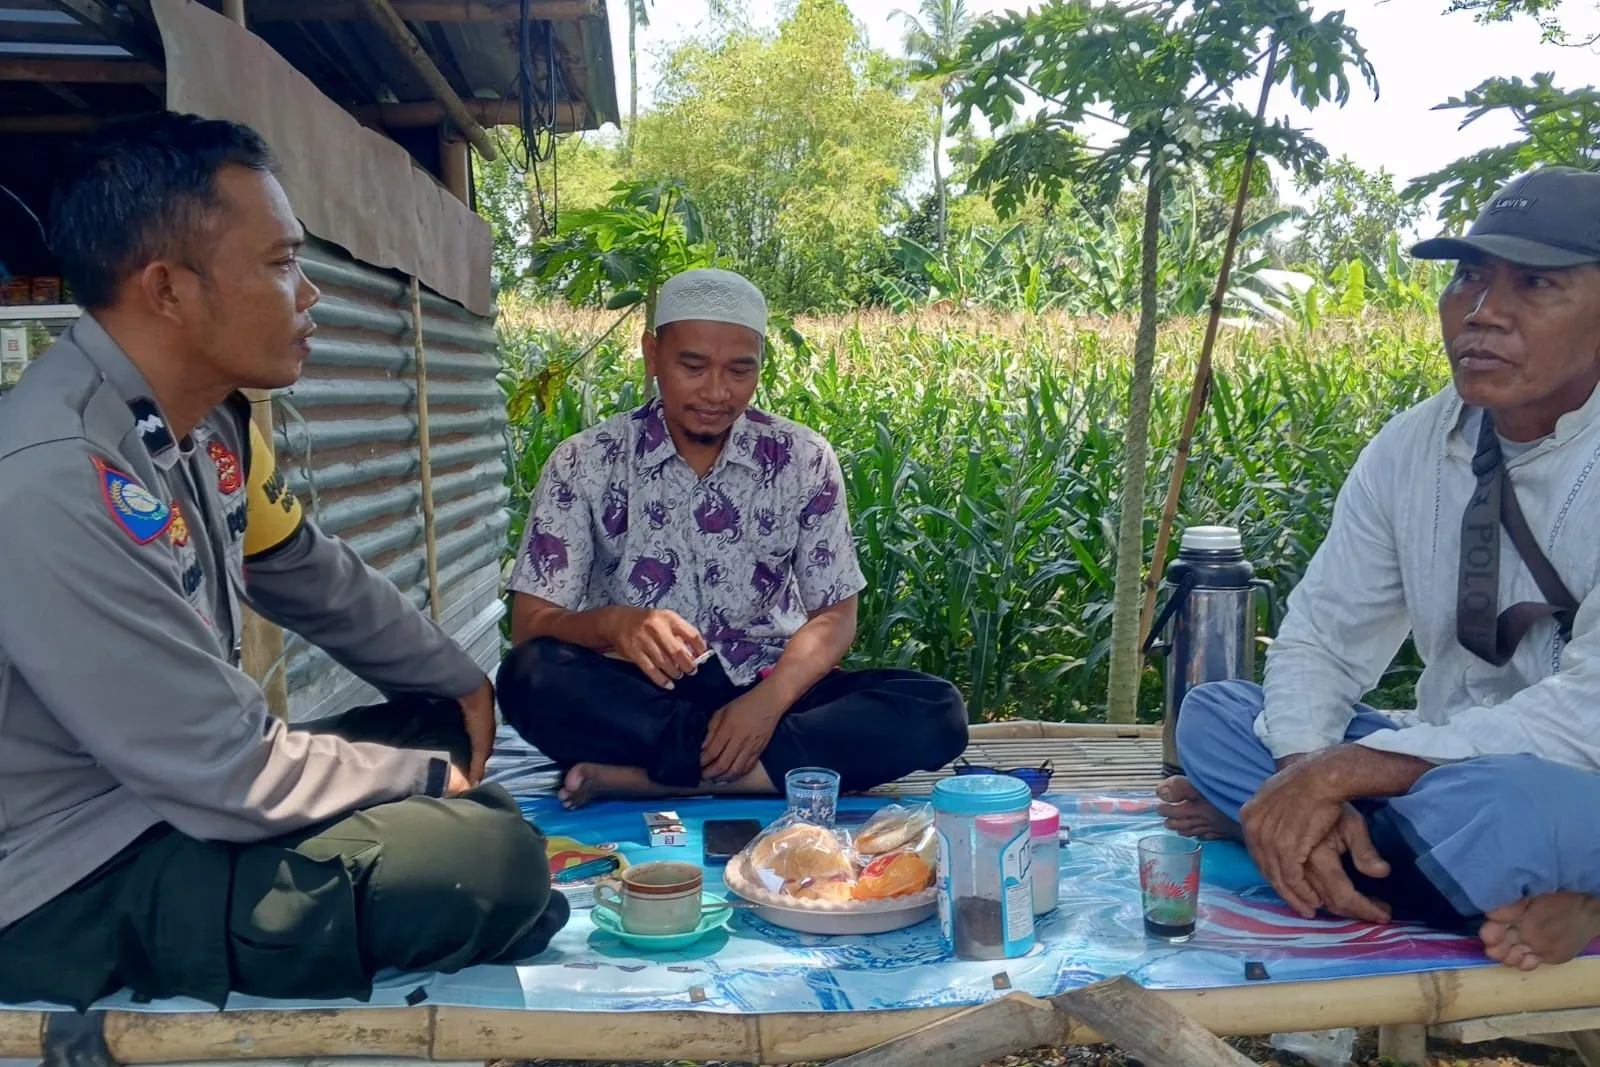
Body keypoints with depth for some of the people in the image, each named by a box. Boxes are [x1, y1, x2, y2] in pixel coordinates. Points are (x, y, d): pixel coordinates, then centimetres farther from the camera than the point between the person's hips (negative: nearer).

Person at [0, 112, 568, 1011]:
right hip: (77, 884, -9)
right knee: (492, 858, -22)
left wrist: (459, 684, 19)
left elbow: (321, 581, 15)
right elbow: (231, 778, -26)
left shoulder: (211, 420, -1)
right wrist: (427, 779, -11)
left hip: (179, 791, 10)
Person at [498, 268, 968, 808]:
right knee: (531, 676, -33)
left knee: (936, 711, -23)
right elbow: (530, 624, -8)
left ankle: (643, 777, -25)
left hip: (765, 690, 2)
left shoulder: (803, 459, -1)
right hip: (636, 699, -1)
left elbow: (833, 617, -1)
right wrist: (612, 624, -31)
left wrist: (767, 702, -21)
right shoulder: (584, 464, -4)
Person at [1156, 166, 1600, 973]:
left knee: (1475, 803, -39)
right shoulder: (1409, 449, 0)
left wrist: (1342, 770, -28)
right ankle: (1527, 900, -17)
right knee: (1211, 715, -11)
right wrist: (1305, 780, -20)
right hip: (1447, 763, 7)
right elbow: (1320, 639, 1)